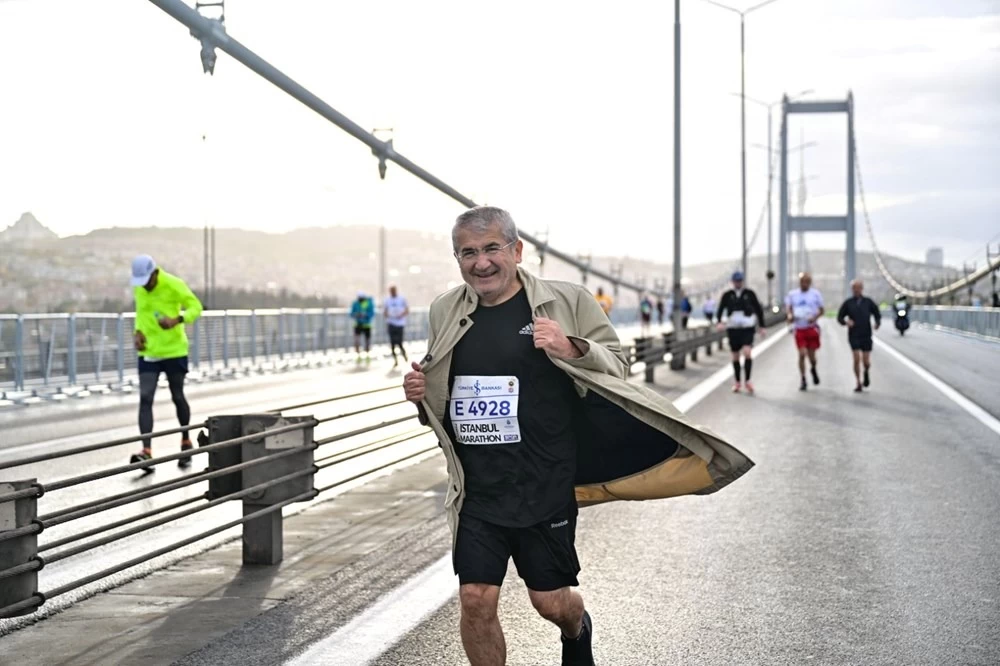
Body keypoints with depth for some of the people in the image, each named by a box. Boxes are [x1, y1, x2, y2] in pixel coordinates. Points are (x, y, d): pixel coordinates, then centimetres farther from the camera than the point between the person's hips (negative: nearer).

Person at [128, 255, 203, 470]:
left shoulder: (173, 284, -12)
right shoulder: (138, 289, 4)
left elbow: (195, 306, -11)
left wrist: (177, 320, -29)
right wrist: (138, 332, 1)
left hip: (174, 350, -3)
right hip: (148, 352, 4)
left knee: (178, 397, 9)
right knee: (145, 398, -10)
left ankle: (186, 442, 32)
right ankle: (146, 451, -17)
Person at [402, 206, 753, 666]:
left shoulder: (565, 301, -5)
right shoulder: (445, 312, 6)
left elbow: (617, 369, -1)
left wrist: (573, 350, -21)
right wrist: (420, 393, -2)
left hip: (545, 487, -2)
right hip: (477, 490, 3)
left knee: (551, 601, 9)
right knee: (475, 600, -4)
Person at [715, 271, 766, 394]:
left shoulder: (749, 294, 2)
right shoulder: (727, 295, 4)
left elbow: (759, 309, 8)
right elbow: (721, 309, -1)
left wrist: (762, 327, 7)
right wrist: (720, 322, -19)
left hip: (748, 328, -2)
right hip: (733, 328, 2)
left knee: (747, 353, -19)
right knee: (735, 356, 8)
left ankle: (747, 380, -10)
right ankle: (738, 382, 21)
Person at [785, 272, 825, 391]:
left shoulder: (816, 294, 3)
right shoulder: (792, 294, 7)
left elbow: (821, 310, 6)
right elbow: (788, 307, 8)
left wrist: (815, 318, -14)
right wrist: (790, 315, -16)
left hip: (812, 327, 0)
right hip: (799, 328, 1)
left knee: (811, 354, 1)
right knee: (802, 354, -8)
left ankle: (813, 369, 35)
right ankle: (803, 380, 5)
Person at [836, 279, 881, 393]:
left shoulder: (868, 302, 7)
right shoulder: (848, 303, 5)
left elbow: (877, 314, 13)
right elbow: (840, 317, 7)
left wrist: (877, 323, -8)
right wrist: (846, 322, -15)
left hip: (866, 336, 1)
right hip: (854, 336, -1)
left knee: (866, 361, -2)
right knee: (857, 358, -13)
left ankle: (866, 373, 33)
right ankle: (858, 383, -1)